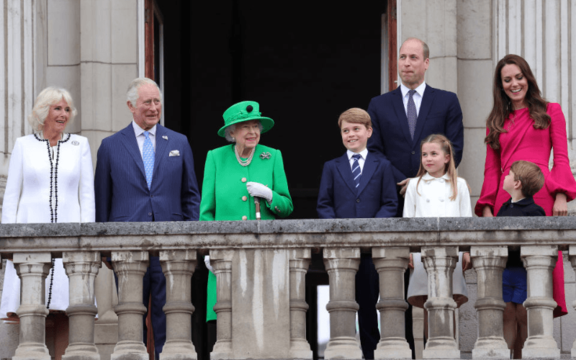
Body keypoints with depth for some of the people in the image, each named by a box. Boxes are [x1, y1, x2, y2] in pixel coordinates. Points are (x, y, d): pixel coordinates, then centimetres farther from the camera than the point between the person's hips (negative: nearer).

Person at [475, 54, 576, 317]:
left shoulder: (550, 112, 14)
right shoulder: (496, 122, 21)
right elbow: (491, 169, 18)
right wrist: (487, 207, 5)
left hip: (541, 196, -2)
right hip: (506, 199, 2)